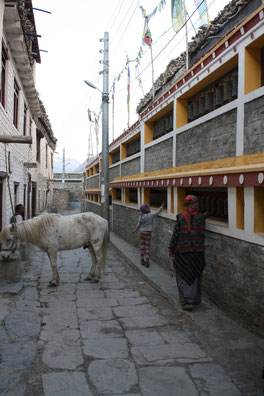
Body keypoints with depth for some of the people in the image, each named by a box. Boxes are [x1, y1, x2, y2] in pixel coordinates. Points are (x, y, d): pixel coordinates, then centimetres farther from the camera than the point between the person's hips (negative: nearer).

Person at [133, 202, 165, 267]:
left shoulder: (141, 216, -3)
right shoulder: (150, 215, -15)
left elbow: (139, 224, 4)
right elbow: (157, 212, -8)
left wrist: (136, 229, 22)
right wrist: (162, 206, 6)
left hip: (141, 232, 4)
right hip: (147, 233, -4)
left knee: (142, 247, 10)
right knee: (147, 248, 0)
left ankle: (142, 261, 15)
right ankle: (147, 261, -12)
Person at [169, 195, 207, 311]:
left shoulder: (180, 218, -8)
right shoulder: (201, 217, -4)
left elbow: (176, 235, -8)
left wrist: (171, 249, 3)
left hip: (182, 252, -2)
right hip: (198, 251, 2)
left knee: (183, 276, 5)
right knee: (195, 276, 15)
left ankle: (187, 301, -1)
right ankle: (195, 299, 23)